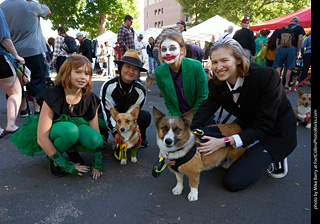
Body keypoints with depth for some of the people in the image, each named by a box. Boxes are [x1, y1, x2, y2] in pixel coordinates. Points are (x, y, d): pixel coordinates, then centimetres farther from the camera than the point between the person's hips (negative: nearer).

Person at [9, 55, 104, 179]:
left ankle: (71, 150, 4)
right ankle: (54, 158, -6)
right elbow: (42, 138, -26)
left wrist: (98, 164, -11)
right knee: (70, 130, -38)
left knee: (96, 140, -29)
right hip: (49, 138, -3)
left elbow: (96, 133, -6)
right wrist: (67, 165, -25)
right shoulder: (53, 96, -23)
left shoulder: (90, 99, -11)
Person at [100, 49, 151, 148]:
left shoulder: (140, 90, -16)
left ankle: (140, 139, 3)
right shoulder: (108, 86, -23)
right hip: (110, 118, -2)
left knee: (145, 116, -26)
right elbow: (108, 111, -24)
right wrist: (116, 131, -33)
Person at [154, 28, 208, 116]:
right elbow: (168, 101, -2)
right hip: (177, 114, 2)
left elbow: (202, 97, -9)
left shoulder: (196, 66, -18)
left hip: (198, 114, -1)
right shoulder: (159, 72, -10)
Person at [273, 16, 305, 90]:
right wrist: (297, 51, 1)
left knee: (278, 67, 2)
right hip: (291, 48, -2)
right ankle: (286, 85, 5)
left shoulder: (283, 28, 19)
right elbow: (300, 39, -4)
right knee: (289, 68, 4)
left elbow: (277, 40, 17)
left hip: (280, 48, 2)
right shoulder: (299, 27, 9)